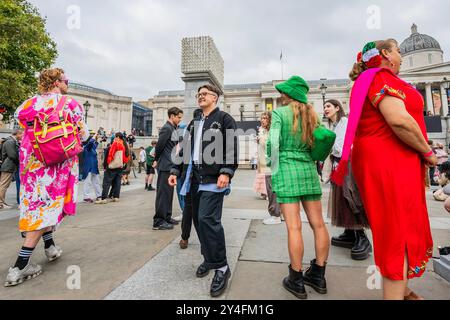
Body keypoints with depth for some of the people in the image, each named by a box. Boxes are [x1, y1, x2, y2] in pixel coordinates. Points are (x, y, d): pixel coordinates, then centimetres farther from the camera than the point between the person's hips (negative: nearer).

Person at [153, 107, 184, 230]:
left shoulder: (174, 129, 15)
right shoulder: (166, 128, -14)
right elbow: (159, 146, -15)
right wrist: (157, 160, -2)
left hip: (171, 165, 9)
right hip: (165, 166, -9)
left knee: (169, 192, 14)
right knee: (163, 192, -4)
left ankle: (167, 217, 25)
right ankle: (158, 221, 4)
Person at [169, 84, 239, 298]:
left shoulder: (224, 119, 2)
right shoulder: (193, 124, 23)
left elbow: (232, 148, -8)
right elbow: (185, 149, 22)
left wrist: (226, 172, -20)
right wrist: (176, 171, 13)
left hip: (213, 179, -7)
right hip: (194, 179, 7)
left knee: (207, 219, -15)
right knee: (198, 220, 9)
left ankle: (221, 267, 0)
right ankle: (209, 258, 27)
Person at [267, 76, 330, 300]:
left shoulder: (279, 113, -3)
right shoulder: (312, 114, 12)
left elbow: (273, 144, -9)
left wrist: (274, 170, 1)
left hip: (287, 169, -5)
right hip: (309, 169, 6)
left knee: (294, 226, -2)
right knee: (318, 224, 9)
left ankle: (297, 280, 10)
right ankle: (318, 275, 23)